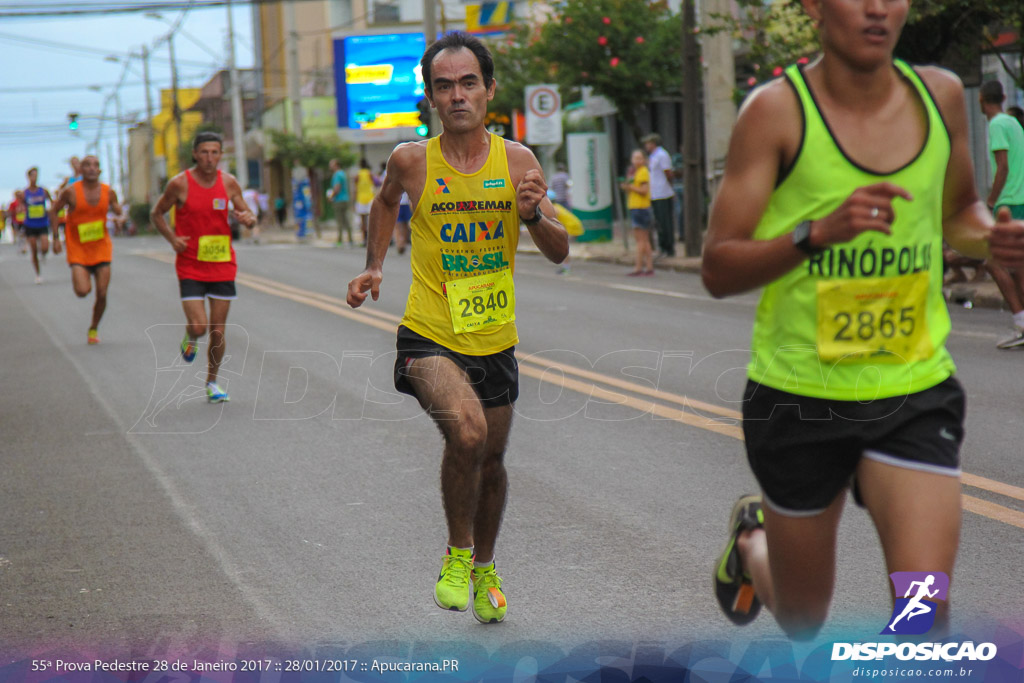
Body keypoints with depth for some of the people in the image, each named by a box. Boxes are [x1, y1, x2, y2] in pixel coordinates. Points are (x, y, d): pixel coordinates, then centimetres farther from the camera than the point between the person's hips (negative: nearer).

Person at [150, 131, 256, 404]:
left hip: (222, 266, 2)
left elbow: (248, 215, 10)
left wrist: (248, 219, -15)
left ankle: (212, 383, 23)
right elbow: (156, 214, 5)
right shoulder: (180, 183, -8)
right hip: (190, 267, -2)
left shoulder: (229, 183, 0)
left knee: (218, 333, 4)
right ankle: (190, 337, 24)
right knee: (199, 327, -14)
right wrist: (173, 239, -11)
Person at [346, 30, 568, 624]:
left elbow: (560, 252, -1)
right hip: (430, 336, -3)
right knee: (467, 431, -28)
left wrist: (533, 214, -20)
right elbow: (386, 201, 18)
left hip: (495, 341, 3)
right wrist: (375, 266, 9)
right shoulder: (411, 161, -7)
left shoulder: (518, 161, -4)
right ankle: (458, 552, -3)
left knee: (492, 461, 16)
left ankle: (484, 567, 43)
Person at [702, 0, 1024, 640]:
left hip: (915, 393, 2)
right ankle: (750, 538, 51)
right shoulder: (776, 111, -11)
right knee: (802, 621, 16)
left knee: (925, 614, -14)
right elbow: (718, 270, -14)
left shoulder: (941, 95, 1)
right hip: (799, 395, -2)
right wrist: (819, 231, -30)